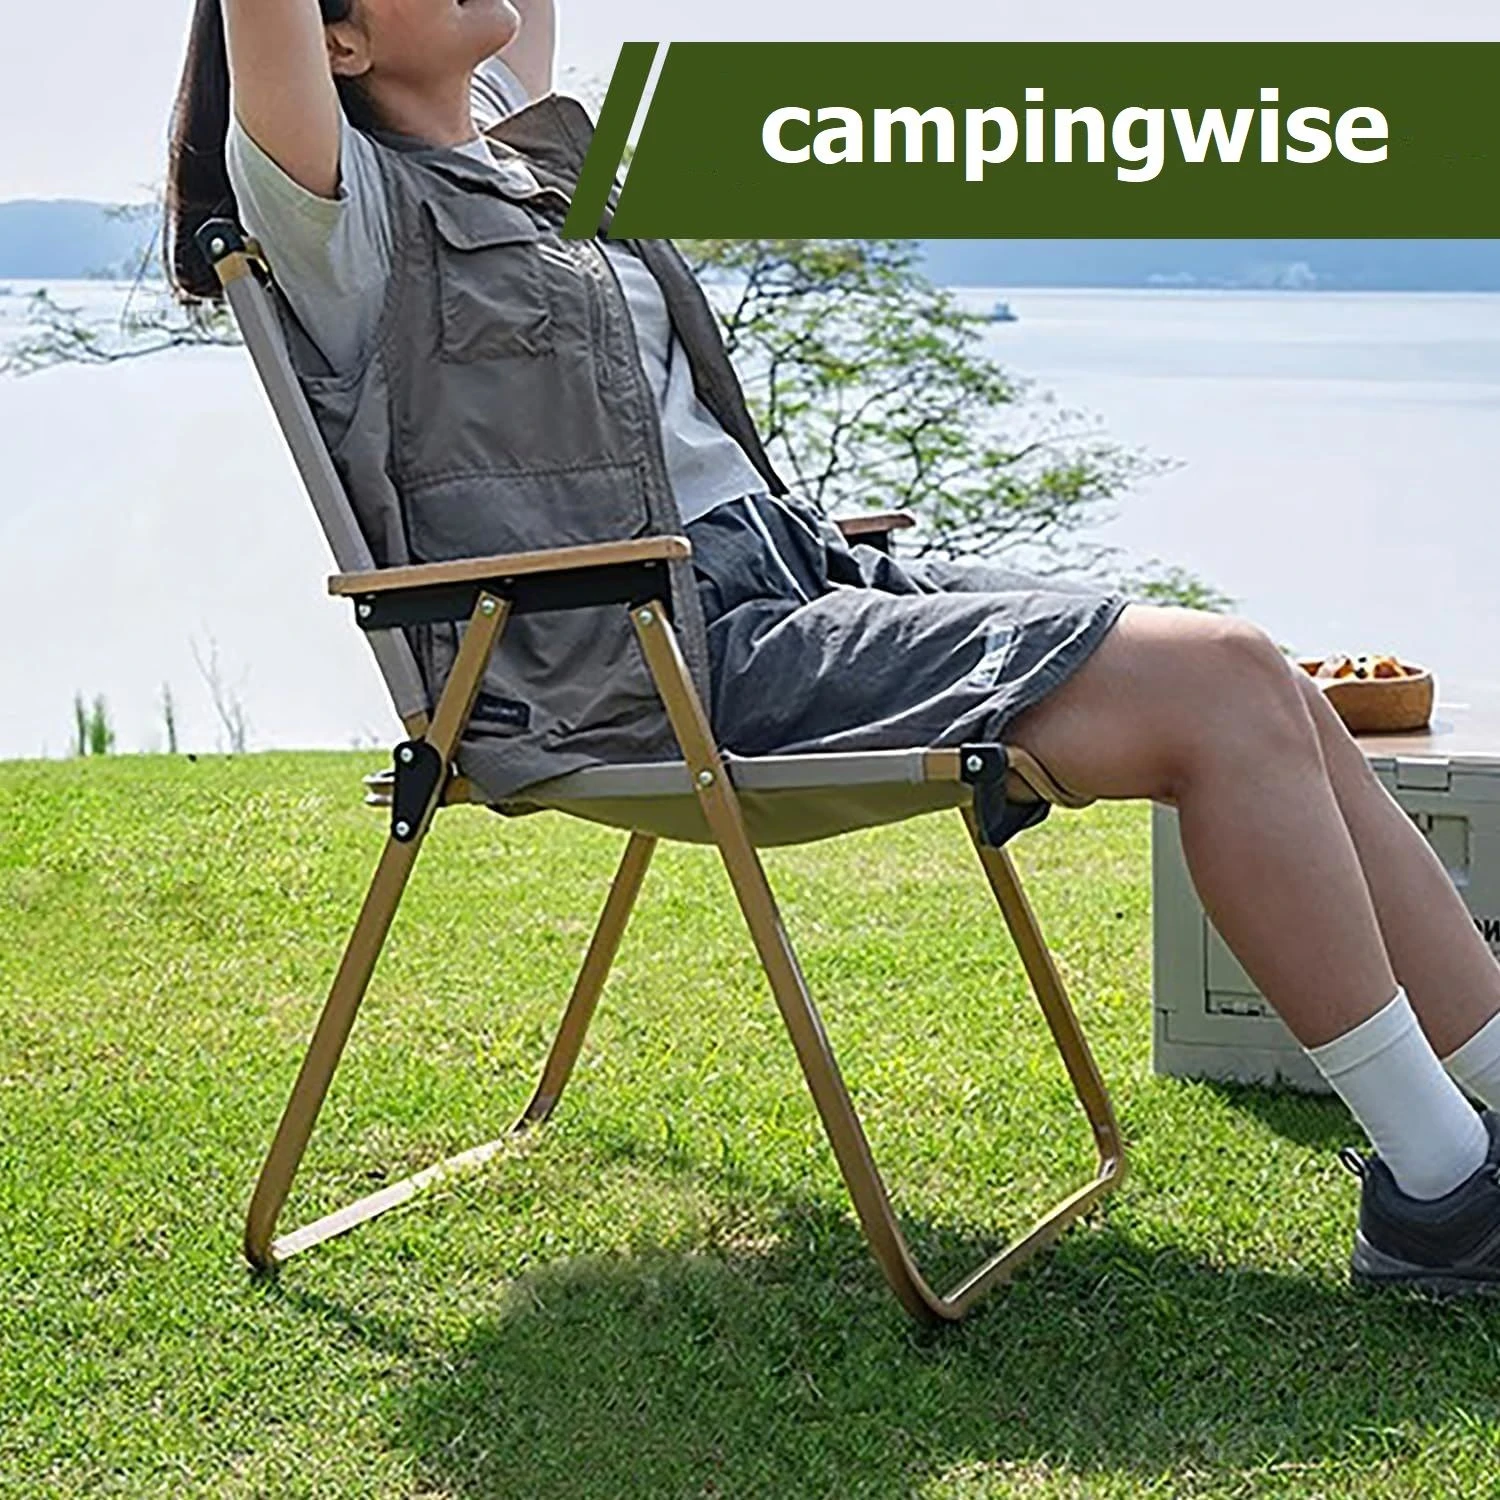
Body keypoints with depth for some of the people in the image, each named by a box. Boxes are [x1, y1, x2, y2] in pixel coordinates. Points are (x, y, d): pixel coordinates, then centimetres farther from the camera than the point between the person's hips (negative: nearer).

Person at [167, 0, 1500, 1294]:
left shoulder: (527, 144, 23)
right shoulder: (344, 212, -1)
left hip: (799, 576, 9)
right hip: (663, 664, -9)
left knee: (1266, 692, -4)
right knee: (1220, 687, -19)